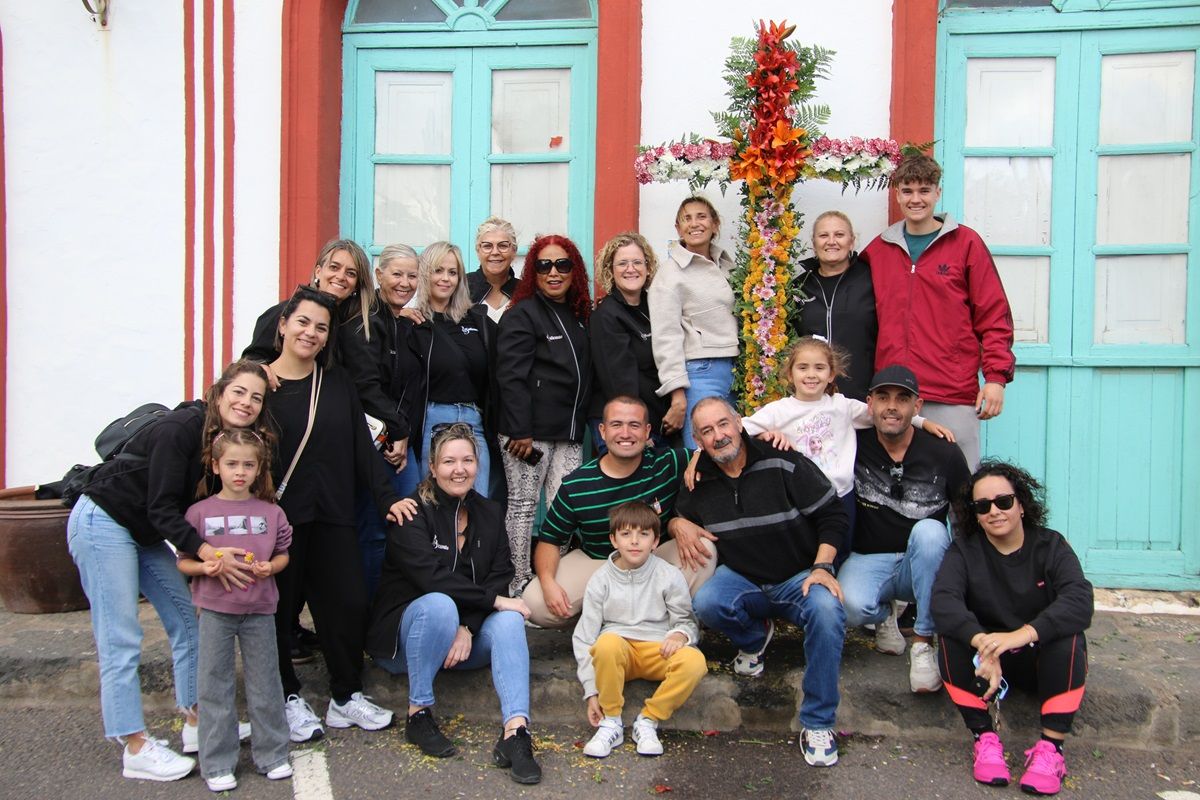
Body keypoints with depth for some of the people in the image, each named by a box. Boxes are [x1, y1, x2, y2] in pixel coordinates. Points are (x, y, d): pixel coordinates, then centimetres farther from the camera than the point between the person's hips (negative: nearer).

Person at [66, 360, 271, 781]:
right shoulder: (182, 429, -24)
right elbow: (161, 508, -25)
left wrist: (233, 555, -15)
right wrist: (208, 552, -35)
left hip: (146, 534, 9)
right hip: (103, 522, -9)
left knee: (187, 617, 8)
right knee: (121, 639, -7)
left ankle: (196, 722, 18)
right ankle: (135, 747, -1)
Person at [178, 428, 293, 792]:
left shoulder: (271, 512, 2)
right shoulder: (199, 512, -2)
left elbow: (283, 554, 10)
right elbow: (183, 561, 3)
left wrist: (270, 567, -10)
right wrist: (205, 567, -17)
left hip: (259, 609, 1)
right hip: (215, 610, -1)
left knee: (264, 684, 9)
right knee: (215, 687, 6)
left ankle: (272, 755, 23)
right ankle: (217, 765, 18)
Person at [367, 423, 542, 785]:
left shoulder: (490, 513, 5)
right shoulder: (413, 513, -12)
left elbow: (500, 577, -5)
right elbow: (432, 577, -26)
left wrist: (468, 627, -21)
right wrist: (493, 600, -26)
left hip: (468, 635, 4)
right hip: (404, 636, -4)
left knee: (509, 620, -25)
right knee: (440, 605, -35)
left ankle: (515, 733, -37)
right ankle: (418, 715, -21)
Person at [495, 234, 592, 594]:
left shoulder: (579, 317, 16)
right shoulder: (521, 315, -5)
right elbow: (511, 377, -13)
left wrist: (584, 423, 15)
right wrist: (520, 431, -18)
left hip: (570, 432, 6)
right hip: (530, 432, -6)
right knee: (523, 505, 1)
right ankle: (520, 584, 9)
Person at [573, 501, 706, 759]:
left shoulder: (669, 576, 2)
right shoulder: (601, 580, 2)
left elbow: (687, 621, 10)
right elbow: (584, 638, 2)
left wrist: (680, 634, -17)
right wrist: (592, 691, -6)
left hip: (659, 650, 1)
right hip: (618, 652, 0)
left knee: (694, 661, -30)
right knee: (608, 643, -36)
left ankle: (648, 721, -13)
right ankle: (611, 722, -16)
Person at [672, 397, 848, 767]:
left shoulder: (783, 463, -11)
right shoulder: (700, 480, 1)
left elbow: (832, 514, -7)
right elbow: (675, 516, 18)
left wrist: (822, 567, -17)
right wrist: (679, 526, -7)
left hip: (799, 577, -2)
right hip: (741, 579, 3)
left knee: (827, 611, -35)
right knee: (705, 604, -31)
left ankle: (817, 723, -17)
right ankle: (755, 636, 7)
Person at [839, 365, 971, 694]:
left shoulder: (944, 453, -6)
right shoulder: (855, 444, -8)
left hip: (924, 565, 0)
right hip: (868, 559, 0)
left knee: (929, 531, -34)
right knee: (851, 606, -33)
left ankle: (923, 644, -20)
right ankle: (884, 613, 9)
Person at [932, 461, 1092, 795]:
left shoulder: (1050, 546, -8)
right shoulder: (964, 549, -5)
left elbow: (1080, 602, -28)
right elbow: (943, 600, -24)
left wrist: (1022, 635, -44)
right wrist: (982, 643, -44)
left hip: (1044, 659, -1)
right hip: (986, 662, 1)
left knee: (1068, 636, -31)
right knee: (952, 636, -28)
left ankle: (1050, 748, -25)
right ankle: (985, 739, -21)